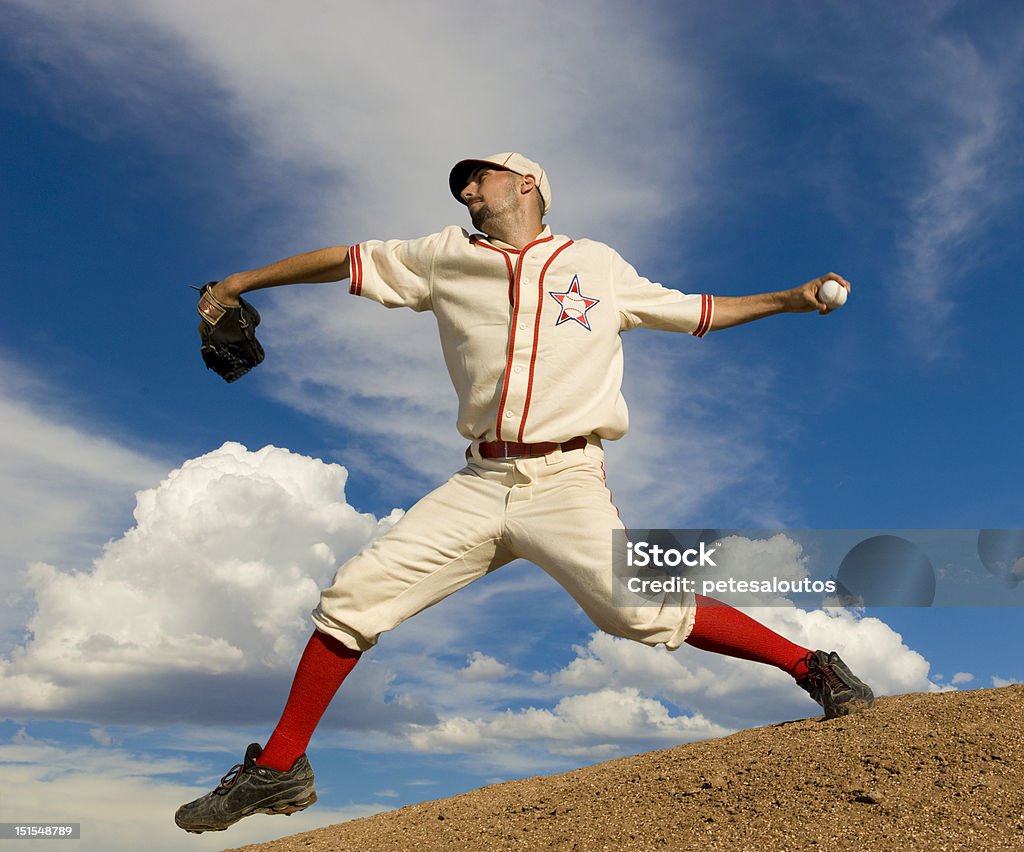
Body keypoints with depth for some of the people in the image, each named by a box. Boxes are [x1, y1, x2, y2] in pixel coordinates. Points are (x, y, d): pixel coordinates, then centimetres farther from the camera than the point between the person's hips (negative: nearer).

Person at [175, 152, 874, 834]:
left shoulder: (599, 265, 12)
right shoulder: (447, 258, 14)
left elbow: (692, 311, 21)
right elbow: (345, 260, 20)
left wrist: (790, 299, 17)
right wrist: (241, 282, 23)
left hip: (567, 483, -2)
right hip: (480, 488, 3)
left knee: (646, 615, -18)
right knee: (352, 597, -6)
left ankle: (812, 667, 4)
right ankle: (279, 770, 11)